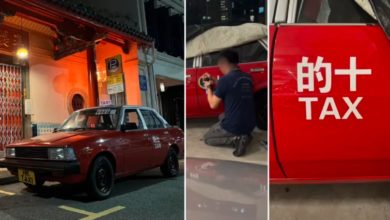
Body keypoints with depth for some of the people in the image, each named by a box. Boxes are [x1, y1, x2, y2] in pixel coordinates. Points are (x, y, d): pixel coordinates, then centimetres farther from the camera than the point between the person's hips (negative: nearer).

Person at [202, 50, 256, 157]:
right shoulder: (247, 77, 4)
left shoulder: (225, 79, -17)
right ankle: (244, 135, 10)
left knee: (207, 138, 17)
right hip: (250, 124, 7)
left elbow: (213, 105, -7)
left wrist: (208, 87, 8)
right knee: (222, 116, 35)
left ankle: (236, 139, -6)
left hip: (234, 125, -7)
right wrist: (214, 84, 20)